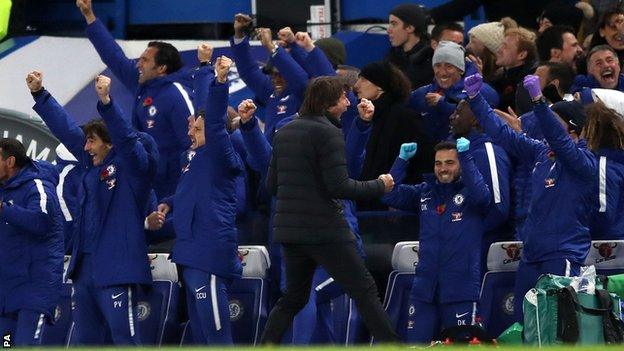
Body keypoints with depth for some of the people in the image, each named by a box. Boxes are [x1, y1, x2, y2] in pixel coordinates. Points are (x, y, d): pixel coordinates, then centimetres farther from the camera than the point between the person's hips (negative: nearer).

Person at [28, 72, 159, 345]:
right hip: (85, 268, 9)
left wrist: (106, 101, -37)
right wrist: (39, 94, 20)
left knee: (124, 338, -10)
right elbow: (65, 128, 19)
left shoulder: (131, 166, -6)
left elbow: (126, 137, -24)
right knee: (85, 340, 13)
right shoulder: (92, 164, 13)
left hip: (116, 270, -9)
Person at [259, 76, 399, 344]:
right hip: (325, 229, -7)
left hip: (288, 229, 7)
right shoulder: (328, 133, -12)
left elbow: (272, 185, 14)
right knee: (364, 291, -1)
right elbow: (339, 186, -18)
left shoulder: (284, 133, 12)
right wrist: (379, 186, -5)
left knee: (294, 297, 17)